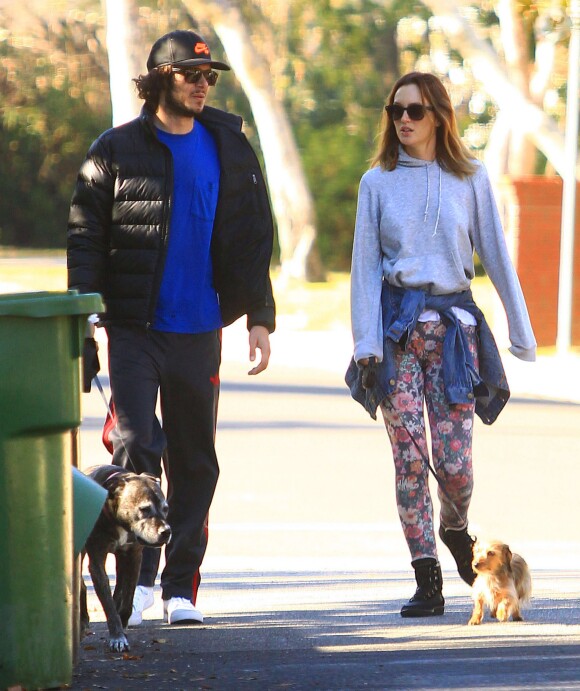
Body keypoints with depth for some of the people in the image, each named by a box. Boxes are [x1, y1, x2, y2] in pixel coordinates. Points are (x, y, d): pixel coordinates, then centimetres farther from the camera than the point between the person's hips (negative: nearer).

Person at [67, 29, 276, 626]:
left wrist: (259, 318, 7)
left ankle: (181, 587, 14)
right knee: (136, 444, -14)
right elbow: (84, 239, 0)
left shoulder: (229, 149, 8)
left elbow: (252, 238, 13)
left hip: (198, 331, 3)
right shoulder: (116, 152, 0)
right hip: (134, 329, -3)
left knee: (194, 461, 6)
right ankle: (138, 575, -5)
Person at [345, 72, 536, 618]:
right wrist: (366, 345, -5)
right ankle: (427, 580, -1)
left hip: (452, 323, 0)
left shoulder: (470, 179, 6)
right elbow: (365, 266, 4)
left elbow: (495, 255, 9)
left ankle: (454, 527, 27)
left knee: (454, 463, -7)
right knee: (409, 456, -7)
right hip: (396, 325, 0)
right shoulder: (378, 182, 6)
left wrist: (521, 333, 8)